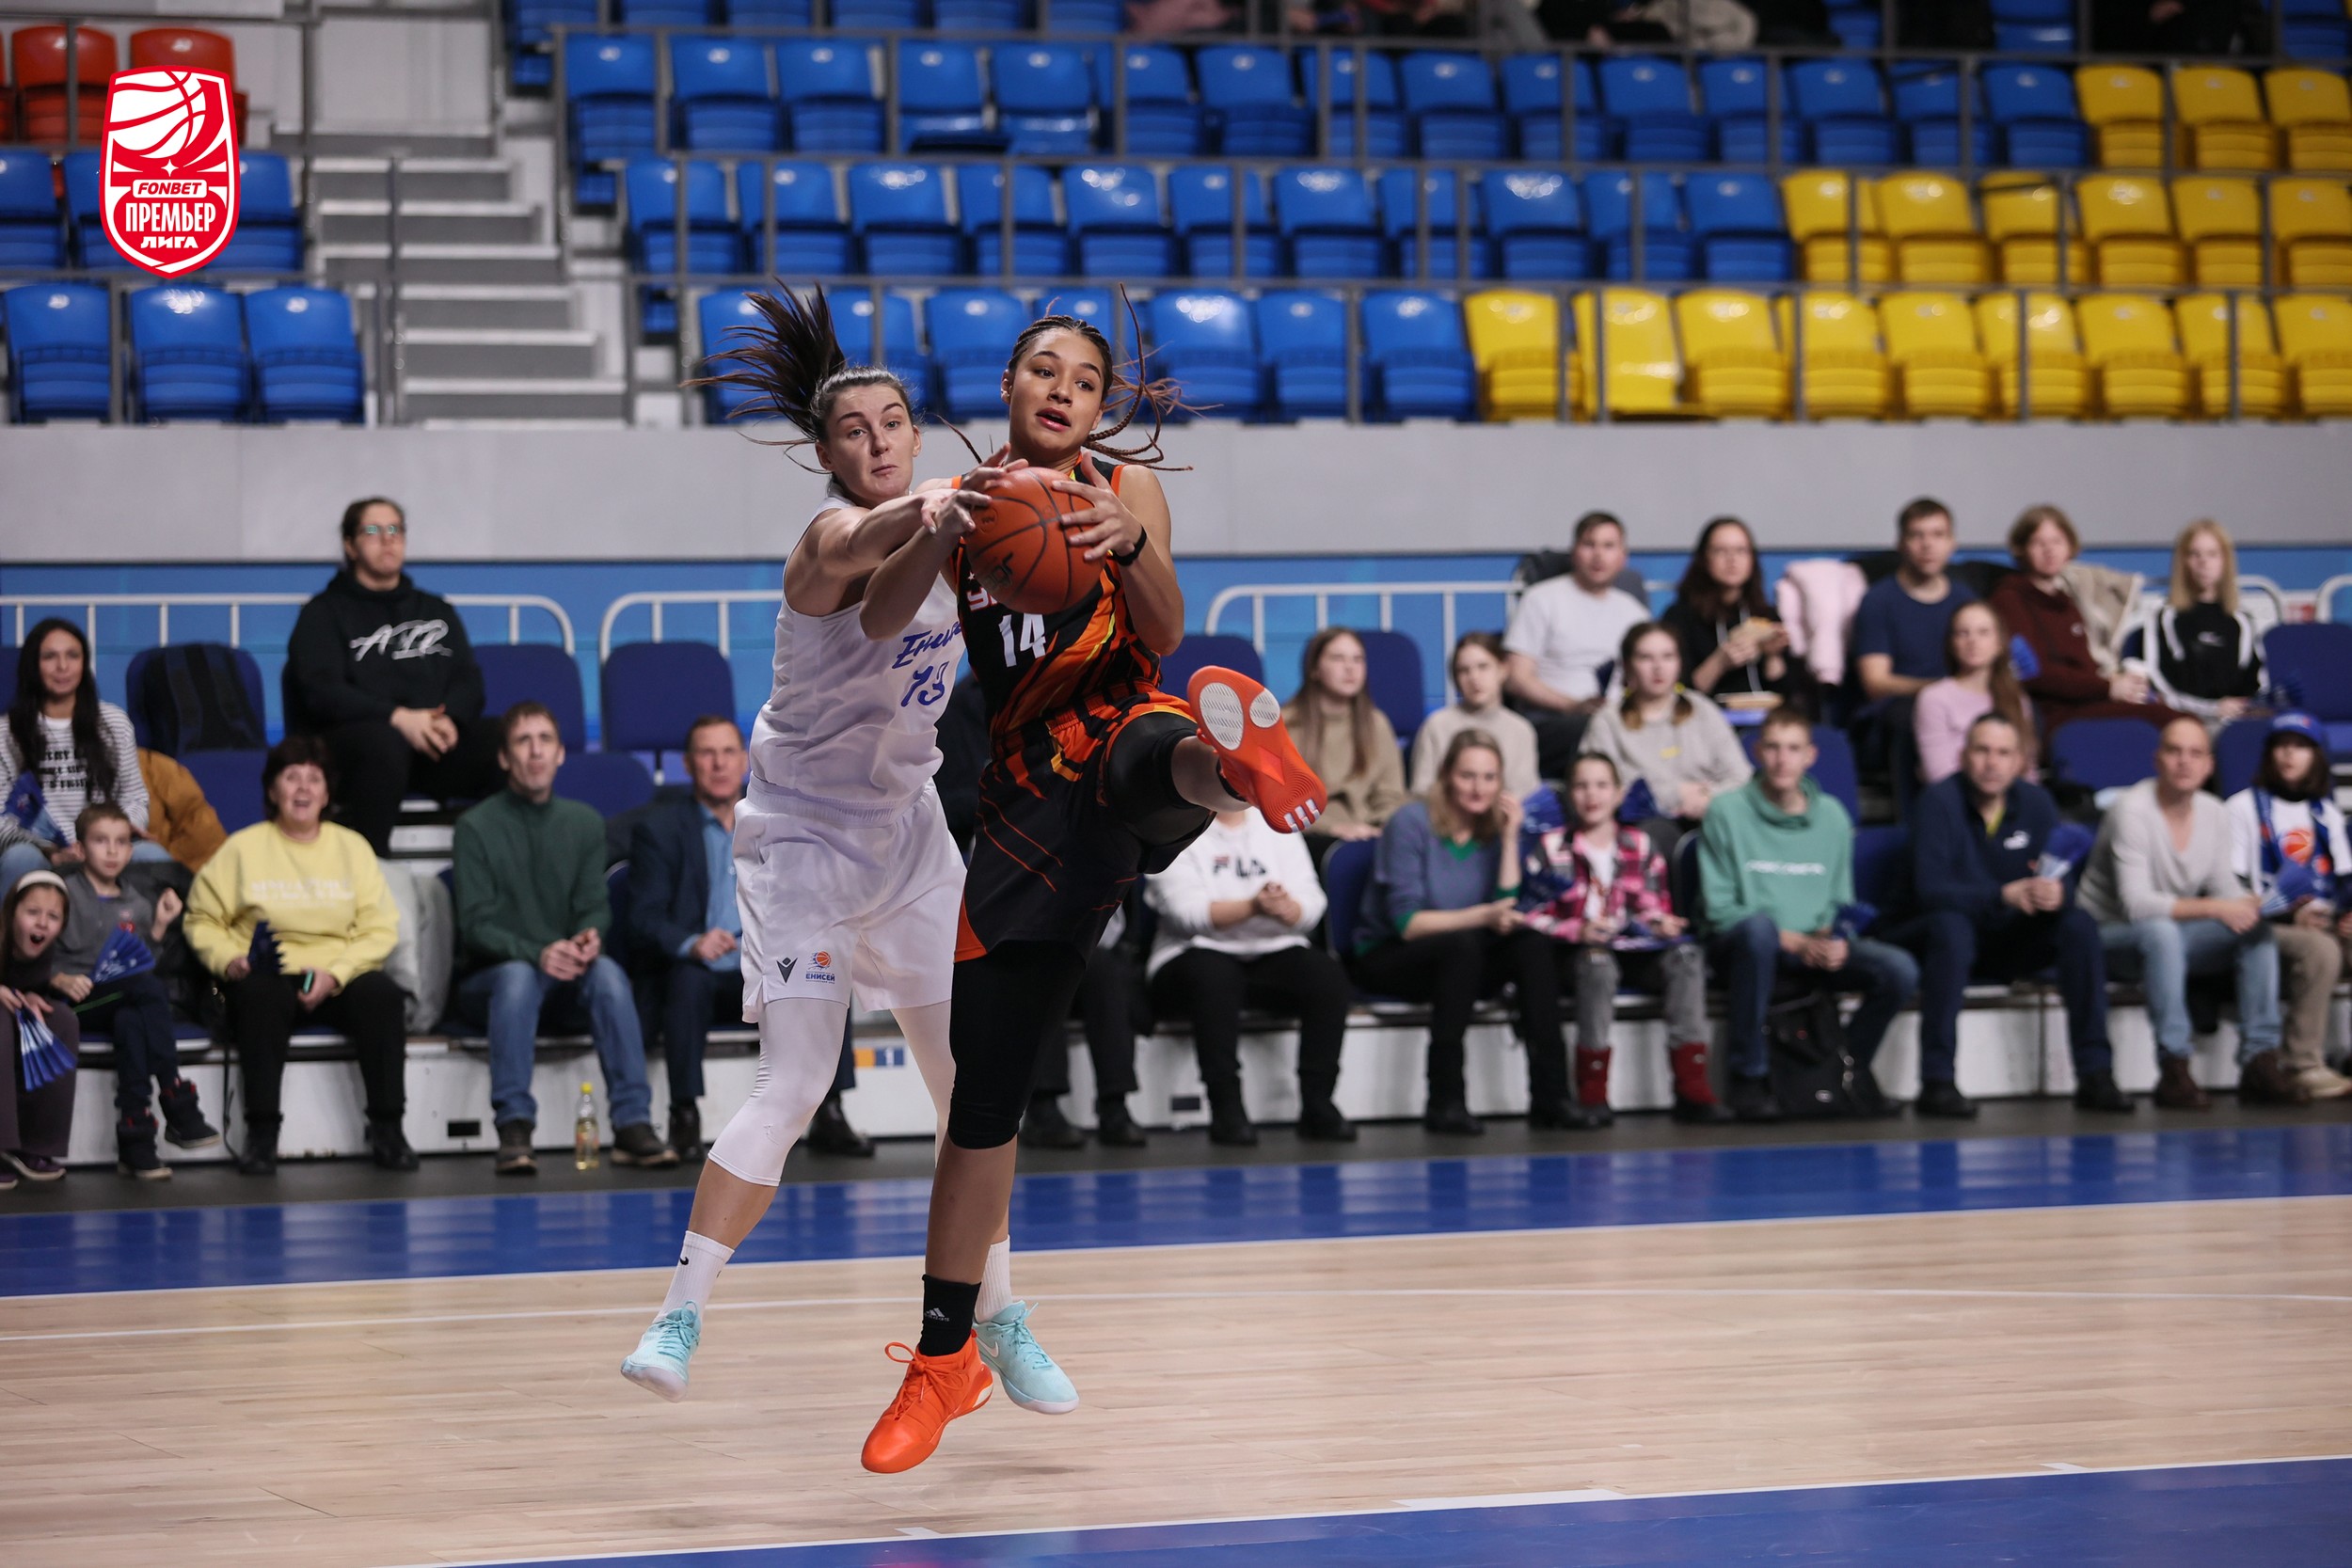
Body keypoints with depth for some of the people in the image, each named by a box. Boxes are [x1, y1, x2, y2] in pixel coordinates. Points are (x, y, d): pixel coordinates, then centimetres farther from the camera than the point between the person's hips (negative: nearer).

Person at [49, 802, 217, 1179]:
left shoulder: (139, 900, 18)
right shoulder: (66, 893, 5)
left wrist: (159, 928, 2)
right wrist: (61, 979, -20)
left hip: (127, 1002, 4)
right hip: (78, 1002, -4)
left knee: (130, 1021, -36)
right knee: (150, 989, -34)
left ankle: (135, 1141, -42)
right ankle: (177, 1104, -35)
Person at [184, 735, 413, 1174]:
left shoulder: (352, 847, 13)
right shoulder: (244, 848, 8)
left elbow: (380, 929, 5)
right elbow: (202, 921, 7)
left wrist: (335, 975, -11)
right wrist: (229, 960, -14)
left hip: (340, 977, 2)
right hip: (268, 976, -2)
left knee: (382, 995, -30)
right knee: (261, 997, -36)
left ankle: (386, 1128, -23)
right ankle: (261, 1132, -32)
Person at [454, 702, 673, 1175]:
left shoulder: (584, 824, 10)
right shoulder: (477, 828, -3)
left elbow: (595, 907, 4)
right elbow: (476, 925, -11)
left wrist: (589, 938, -22)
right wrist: (537, 954, -28)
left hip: (566, 981, 3)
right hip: (489, 980, -3)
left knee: (608, 971, -30)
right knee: (517, 975, -37)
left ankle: (633, 1124, -36)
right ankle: (514, 1129, -43)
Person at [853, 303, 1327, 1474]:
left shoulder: (1128, 484, 7)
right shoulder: (964, 498, 14)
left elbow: (1161, 638, -5)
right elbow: (880, 620, -3)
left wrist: (1132, 543, -26)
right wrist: (951, 529, -22)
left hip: (1116, 728, -3)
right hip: (1028, 790, 3)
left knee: (1168, 750, -44)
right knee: (984, 1087, 4)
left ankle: (1238, 764, -82)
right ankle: (943, 1358, 16)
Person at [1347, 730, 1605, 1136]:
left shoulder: (1493, 828, 3)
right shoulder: (1411, 824, -14)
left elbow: (1507, 910, -10)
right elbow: (1407, 923, -20)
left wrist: (1510, 838, -13)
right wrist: (1482, 917, -31)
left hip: (1459, 963, 5)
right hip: (1387, 958, -5)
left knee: (1535, 944, -20)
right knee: (1461, 945, -35)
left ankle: (1550, 1094, -23)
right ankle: (1445, 1100, -32)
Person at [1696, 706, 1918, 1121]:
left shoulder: (1832, 815, 12)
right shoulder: (1727, 811, -2)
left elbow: (1841, 902, 17)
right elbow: (1718, 908, -7)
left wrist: (1835, 939, -8)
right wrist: (1793, 941, -16)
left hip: (1816, 948, 4)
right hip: (1741, 947, -4)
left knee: (1900, 970, -22)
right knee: (1759, 927, -41)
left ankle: (1852, 1064, 9)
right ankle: (1748, 1075, -27)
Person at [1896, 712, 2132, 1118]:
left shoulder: (2036, 803, 0)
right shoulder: (1938, 803, -15)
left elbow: (2065, 883, -7)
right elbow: (1932, 889, -26)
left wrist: (2055, 893, -33)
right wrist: (2006, 895, -38)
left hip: (2008, 941, 5)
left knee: (2079, 924, -18)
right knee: (1950, 925, -37)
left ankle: (2095, 1074, -20)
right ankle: (1936, 1081, -39)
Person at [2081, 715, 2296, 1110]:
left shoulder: (2215, 814, 3)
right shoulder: (2132, 810, -19)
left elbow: (2224, 886, 6)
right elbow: (2135, 902, -28)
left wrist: (2254, 903, -18)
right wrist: (2212, 908, -32)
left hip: (2171, 936, 7)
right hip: (2109, 937, -7)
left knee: (2259, 928, -13)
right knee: (2161, 931, -39)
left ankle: (2260, 1060, -17)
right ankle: (2173, 1071, -39)